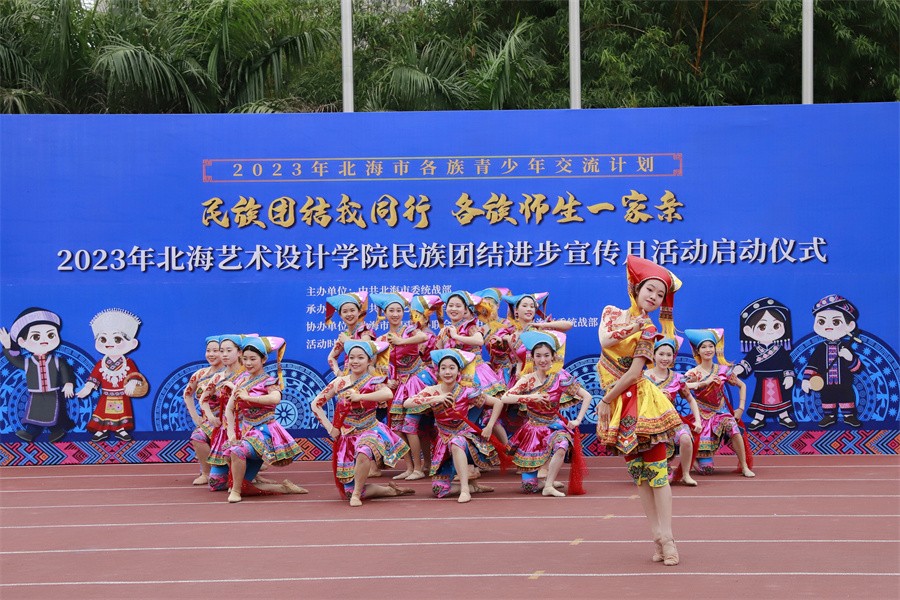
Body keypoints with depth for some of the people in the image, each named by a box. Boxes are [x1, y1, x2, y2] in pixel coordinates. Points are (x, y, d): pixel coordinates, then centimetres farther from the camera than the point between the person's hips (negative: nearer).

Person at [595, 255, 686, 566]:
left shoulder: (648, 330, -7)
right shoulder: (612, 312, 9)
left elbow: (634, 373, -13)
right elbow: (604, 340, -6)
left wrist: (606, 400, -11)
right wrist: (632, 325, -6)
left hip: (639, 401, -5)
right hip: (618, 404, 5)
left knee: (656, 468, -5)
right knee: (638, 470, 5)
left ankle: (666, 536, -5)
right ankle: (657, 535, 9)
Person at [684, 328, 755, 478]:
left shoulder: (723, 370, 0)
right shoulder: (693, 374, -7)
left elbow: (742, 386, 12)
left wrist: (741, 408, 2)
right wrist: (705, 382, -31)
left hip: (721, 413, 2)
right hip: (703, 416, -2)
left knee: (733, 428, -36)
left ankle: (744, 466, -19)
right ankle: (695, 457, 30)